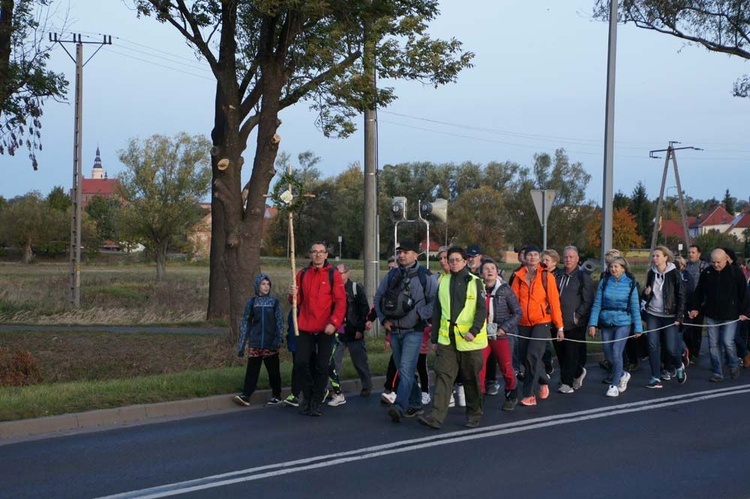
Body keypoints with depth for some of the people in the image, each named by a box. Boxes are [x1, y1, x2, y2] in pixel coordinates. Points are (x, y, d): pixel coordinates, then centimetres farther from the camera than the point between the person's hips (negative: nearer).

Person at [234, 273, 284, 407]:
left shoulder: (274, 302, 4)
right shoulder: (251, 302, 7)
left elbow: (279, 322, 1)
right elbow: (245, 323, 10)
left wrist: (278, 339, -11)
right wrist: (241, 344, 7)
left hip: (270, 344, -1)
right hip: (255, 344, 1)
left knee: (273, 370, 5)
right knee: (252, 370, -3)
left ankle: (276, 396, 16)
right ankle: (245, 396, -5)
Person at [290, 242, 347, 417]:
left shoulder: (333, 275, -1)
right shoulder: (302, 274, 9)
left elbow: (341, 301, -6)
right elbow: (298, 301, 15)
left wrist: (334, 323, -16)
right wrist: (293, 295, -8)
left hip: (325, 329, -3)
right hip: (305, 328, 3)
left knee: (322, 366, 1)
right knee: (301, 363, 0)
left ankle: (316, 402, 12)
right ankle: (308, 395, 21)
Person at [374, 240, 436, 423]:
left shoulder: (423, 277, -5)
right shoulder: (391, 276, 7)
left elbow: (435, 302, -4)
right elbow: (378, 298, 15)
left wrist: (419, 314, -12)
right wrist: (383, 319, 5)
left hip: (413, 331, -6)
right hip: (394, 331, 6)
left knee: (406, 369, -16)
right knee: (403, 371, 13)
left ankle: (399, 407, -23)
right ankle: (415, 404, 25)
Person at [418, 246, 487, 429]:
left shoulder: (475, 282, -2)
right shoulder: (443, 282, 9)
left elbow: (482, 310, -6)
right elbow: (437, 311, 13)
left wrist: (474, 331, -19)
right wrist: (434, 338, 11)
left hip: (469, 339, -3)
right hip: (446, 339, 3)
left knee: (471, 379, 7)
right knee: (443, 375, -7)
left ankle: (474, 414, 21)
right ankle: (437, 416, -13)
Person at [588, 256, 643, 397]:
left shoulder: (630, 284, -2)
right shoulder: (604, 282, 2)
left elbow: (635, 307, 1)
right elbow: (597, 304, 1)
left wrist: (638, 327, -1)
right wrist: (592, 323, -7)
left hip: (623, 323, -3)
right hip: (606, 323, 3)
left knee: (616, 352, -13)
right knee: (608, 354, 8)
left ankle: (614, 385, -2)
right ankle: (623, 374, 34)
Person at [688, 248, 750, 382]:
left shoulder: (736, 272, -6)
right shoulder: (706, 273, 3)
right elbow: (699, 292, 13)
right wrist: (695, 308, 8)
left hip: (730, 315, -3)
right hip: (711, 315, 4)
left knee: (727, 341, -11)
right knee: (713, 344, 3)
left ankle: (734, 365, 17)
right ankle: (717, 373, 12)